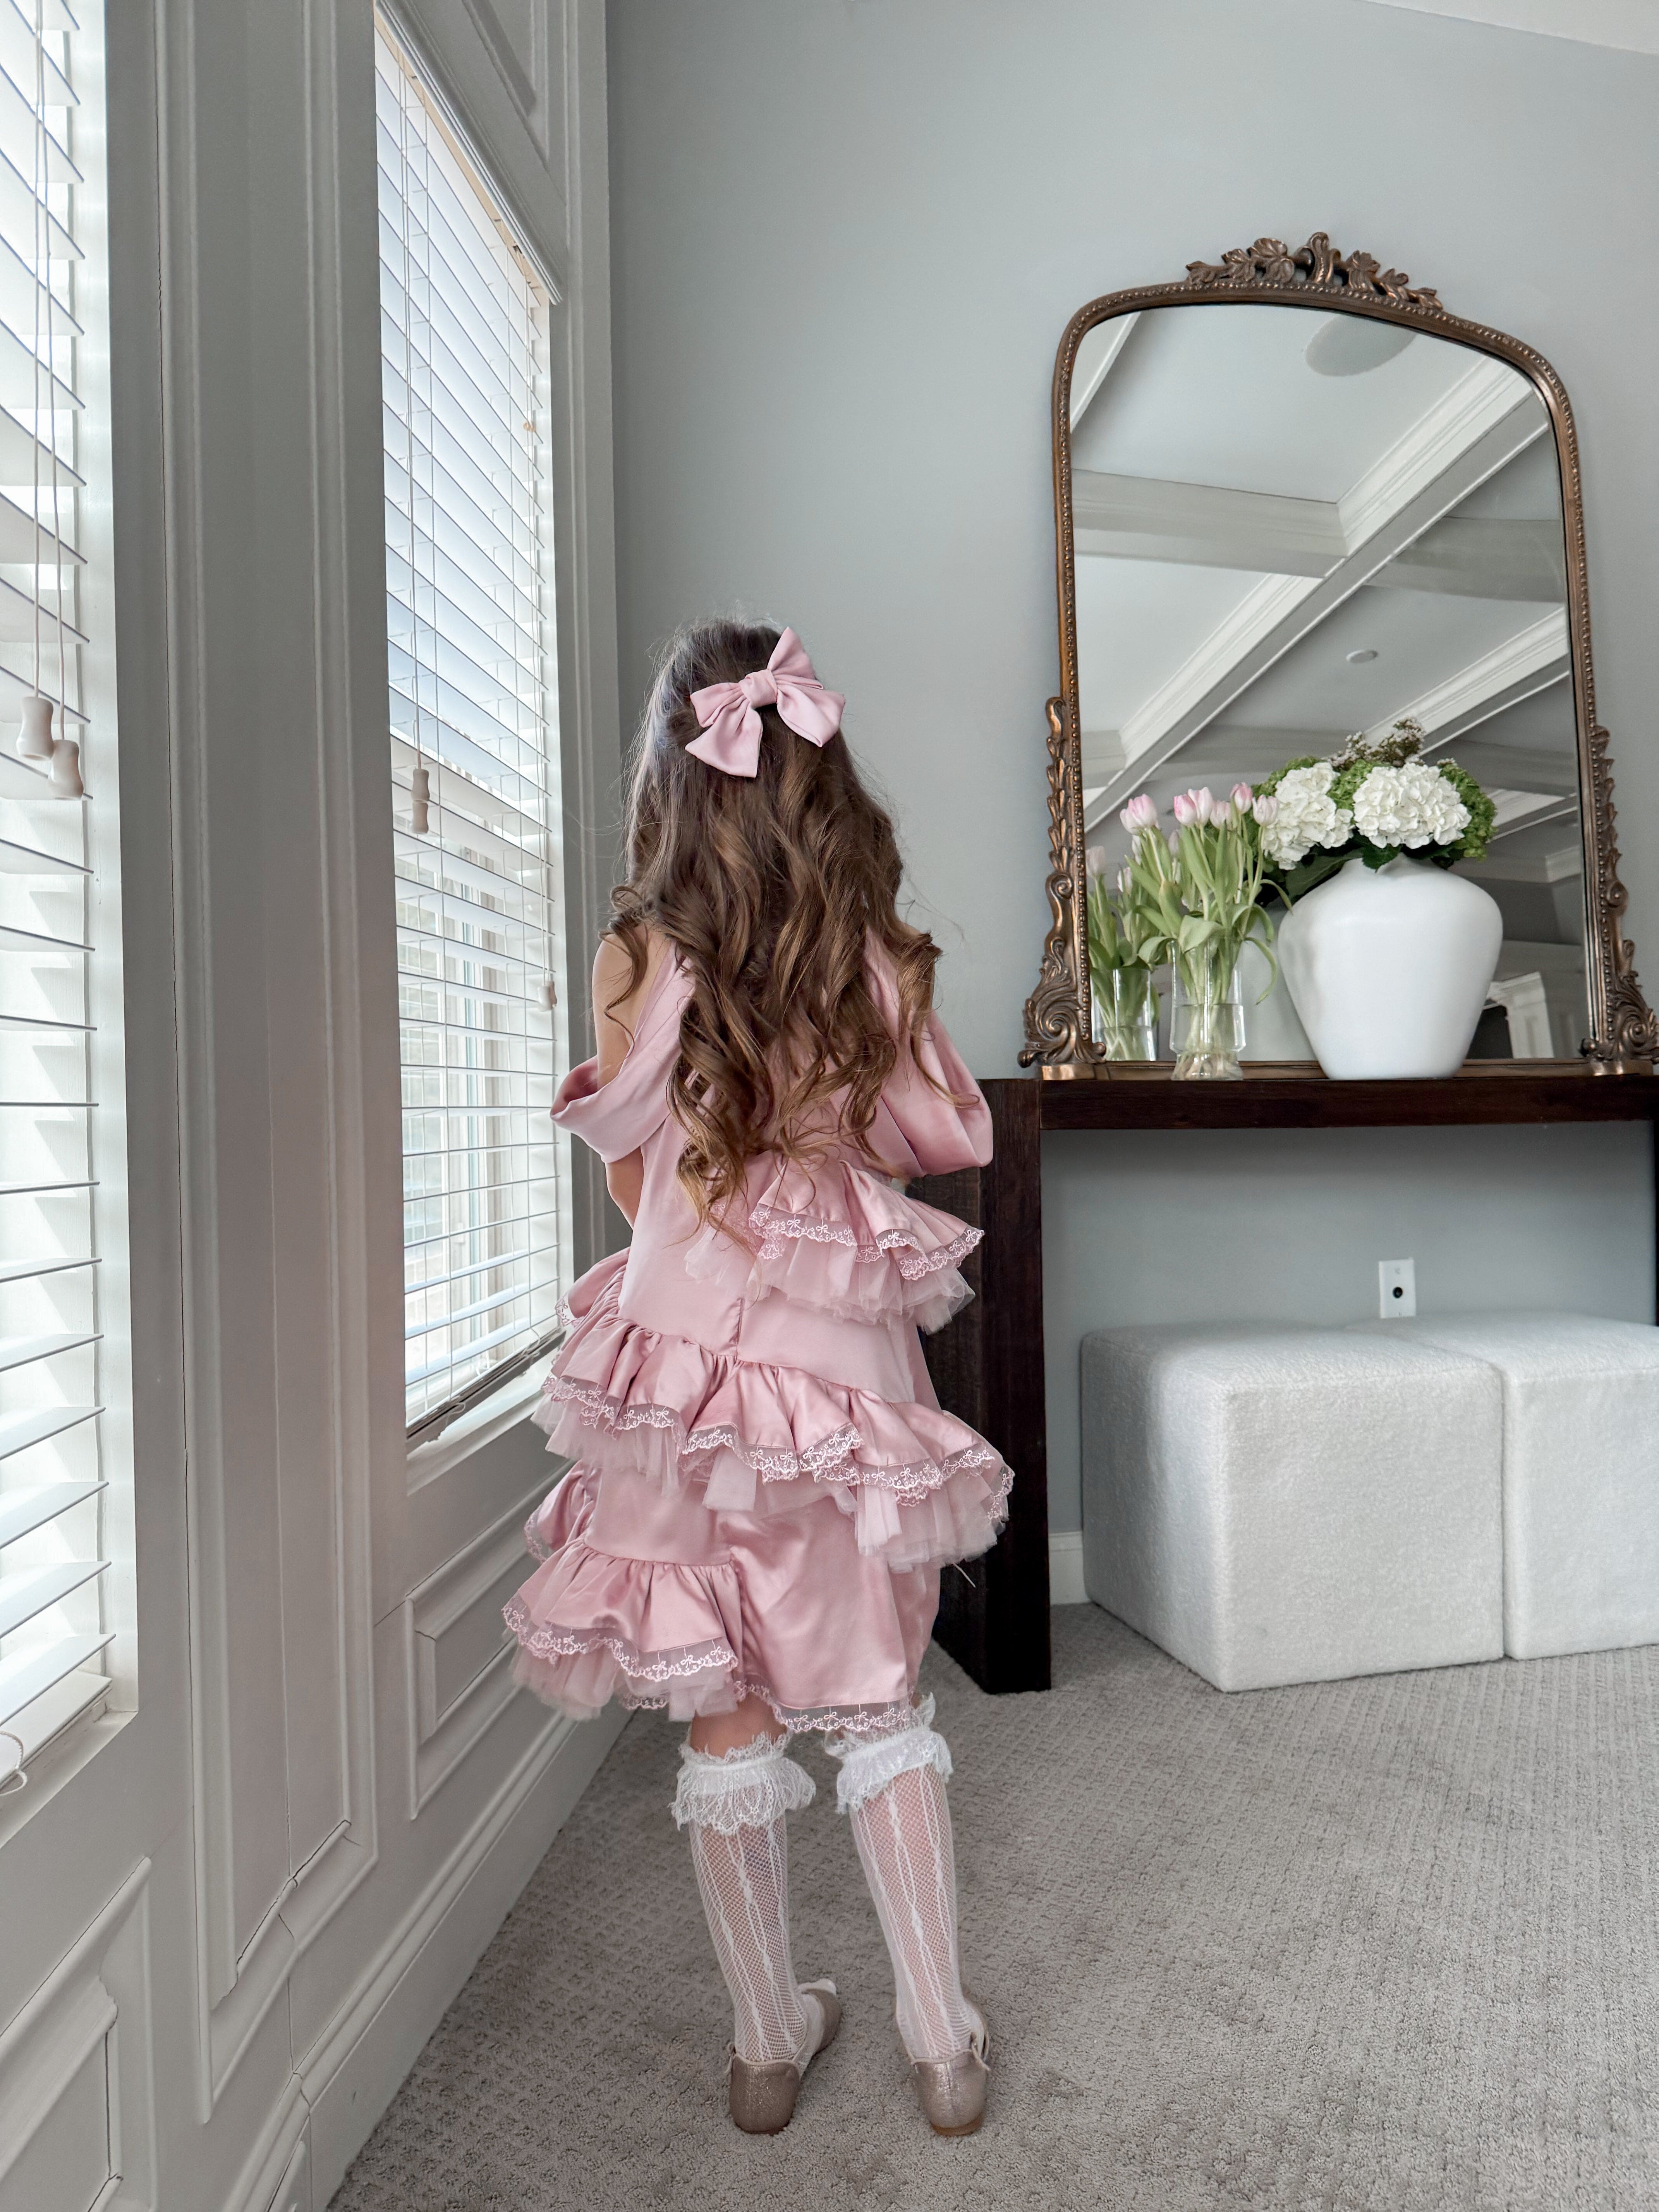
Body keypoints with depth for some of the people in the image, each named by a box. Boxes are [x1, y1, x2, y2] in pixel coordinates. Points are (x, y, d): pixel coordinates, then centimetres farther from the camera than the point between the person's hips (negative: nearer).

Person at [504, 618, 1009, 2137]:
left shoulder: (638, 959, -7)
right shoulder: (882, 961, -6)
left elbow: (633, 1175, 2)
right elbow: (951, 1139, 5)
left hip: (688, 1350, 0)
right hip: (846, 1356, 1)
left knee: (726, 1715, 15)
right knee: (879, 1701, 17)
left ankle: (770, 2038, 33)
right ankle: (944, 2040, 27)